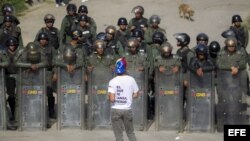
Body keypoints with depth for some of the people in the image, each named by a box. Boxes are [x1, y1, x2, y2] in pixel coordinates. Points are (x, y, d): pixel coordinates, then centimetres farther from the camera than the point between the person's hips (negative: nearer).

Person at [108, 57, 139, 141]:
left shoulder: (113, 81, -12)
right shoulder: (131, 80, -3)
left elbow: (112, 99, -18)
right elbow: (135, 95, 4)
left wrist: (109, 97, 3)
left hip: (116, 110, -2)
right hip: (127, 109, 2)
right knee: (130, 132, 17)